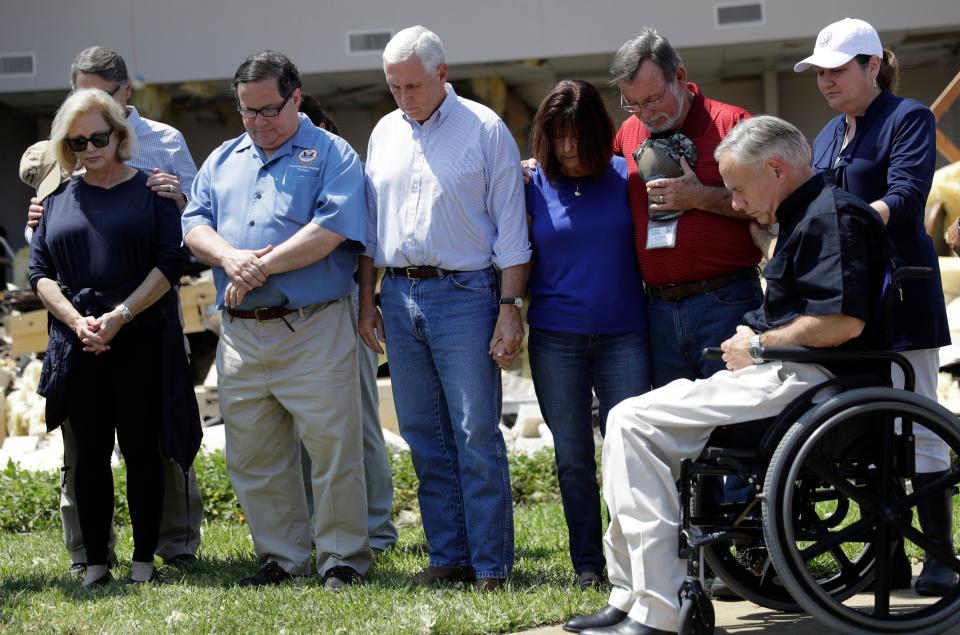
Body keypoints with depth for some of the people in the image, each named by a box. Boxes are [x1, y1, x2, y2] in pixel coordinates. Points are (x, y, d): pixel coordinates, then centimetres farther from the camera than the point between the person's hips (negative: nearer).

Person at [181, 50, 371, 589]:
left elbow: (333, 228, -14)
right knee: (253, 456, 9)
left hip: (313, 329, -5)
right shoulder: (223, 161, 18)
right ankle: (282, 558, 19)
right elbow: (194, 223, 10)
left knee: (332, 447, -5)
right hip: (240, 334, 6)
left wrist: (261, 267, -14)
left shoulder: (330, 155, 0)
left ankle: (343, 559, 4)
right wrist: (229, 256, -11)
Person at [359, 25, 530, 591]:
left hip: (465, 295, -5)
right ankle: (449, 557, 15)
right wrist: (367, 302, 14)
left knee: (477, 437, -6)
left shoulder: (484, 129, -2)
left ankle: (491, 565, -2)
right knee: (425, 438, 8)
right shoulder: (386, 133, 13)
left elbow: (510, 227, -4)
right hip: (400, 295, 5)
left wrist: (510, 307, -10)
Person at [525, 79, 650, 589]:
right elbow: (522, 260, 11)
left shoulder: (626, 177, 2)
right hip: (555, 338, 1)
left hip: (623, 333, -1)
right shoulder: (533, 187, 3)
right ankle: (587, 563, 14)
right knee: (572, 457, 6)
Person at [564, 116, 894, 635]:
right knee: (631, 421, 11)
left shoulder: (833, 216, -13)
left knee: (635, 422, -16)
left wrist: (759, 344, -14)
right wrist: (753, 336, 8)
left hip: (806, 378, -12)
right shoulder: (807, 217, 22)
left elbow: (844, 321, -26)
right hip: (788, 377, 12)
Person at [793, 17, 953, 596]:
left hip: (899, 294, -7)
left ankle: (941, 557, -3)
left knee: (918, 427, -7)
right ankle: (889, 556, 11)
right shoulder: (827, 137, 19)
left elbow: (905, 193, -18)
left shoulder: (909, 119, -3)